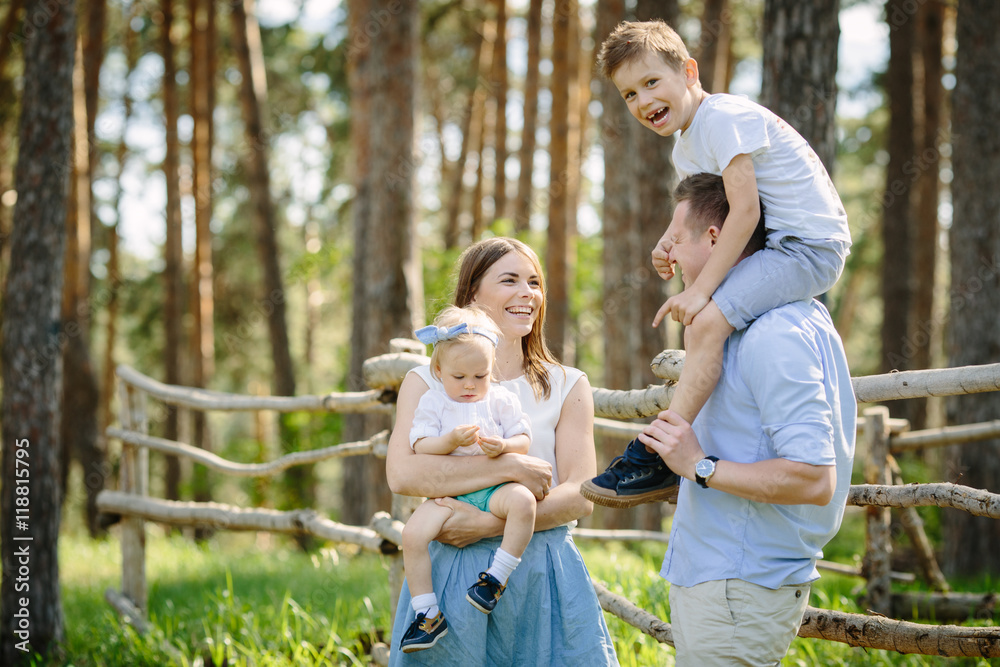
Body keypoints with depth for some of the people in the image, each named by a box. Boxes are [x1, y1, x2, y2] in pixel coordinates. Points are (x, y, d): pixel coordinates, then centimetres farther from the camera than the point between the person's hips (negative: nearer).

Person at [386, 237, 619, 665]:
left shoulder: (568, 386, 8)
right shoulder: (426, 382, 5)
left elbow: (580, 497, -1)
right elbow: (402, 474, -11)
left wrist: (486, 525, -13)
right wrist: (509, 466, -16)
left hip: (544, 576, 1)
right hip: (452, 577, -1)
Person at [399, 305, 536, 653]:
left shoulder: (502, 399, 6)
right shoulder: (432, 402, 5)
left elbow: (523, 441, 3)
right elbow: (420, 447, -2)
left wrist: (503, 446, -19)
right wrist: (451, 440, -20)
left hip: (495, 488, 0)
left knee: (522, 500, -33)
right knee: (412, 534, -22)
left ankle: (497, 577, -21)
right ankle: (428, 615, -13)